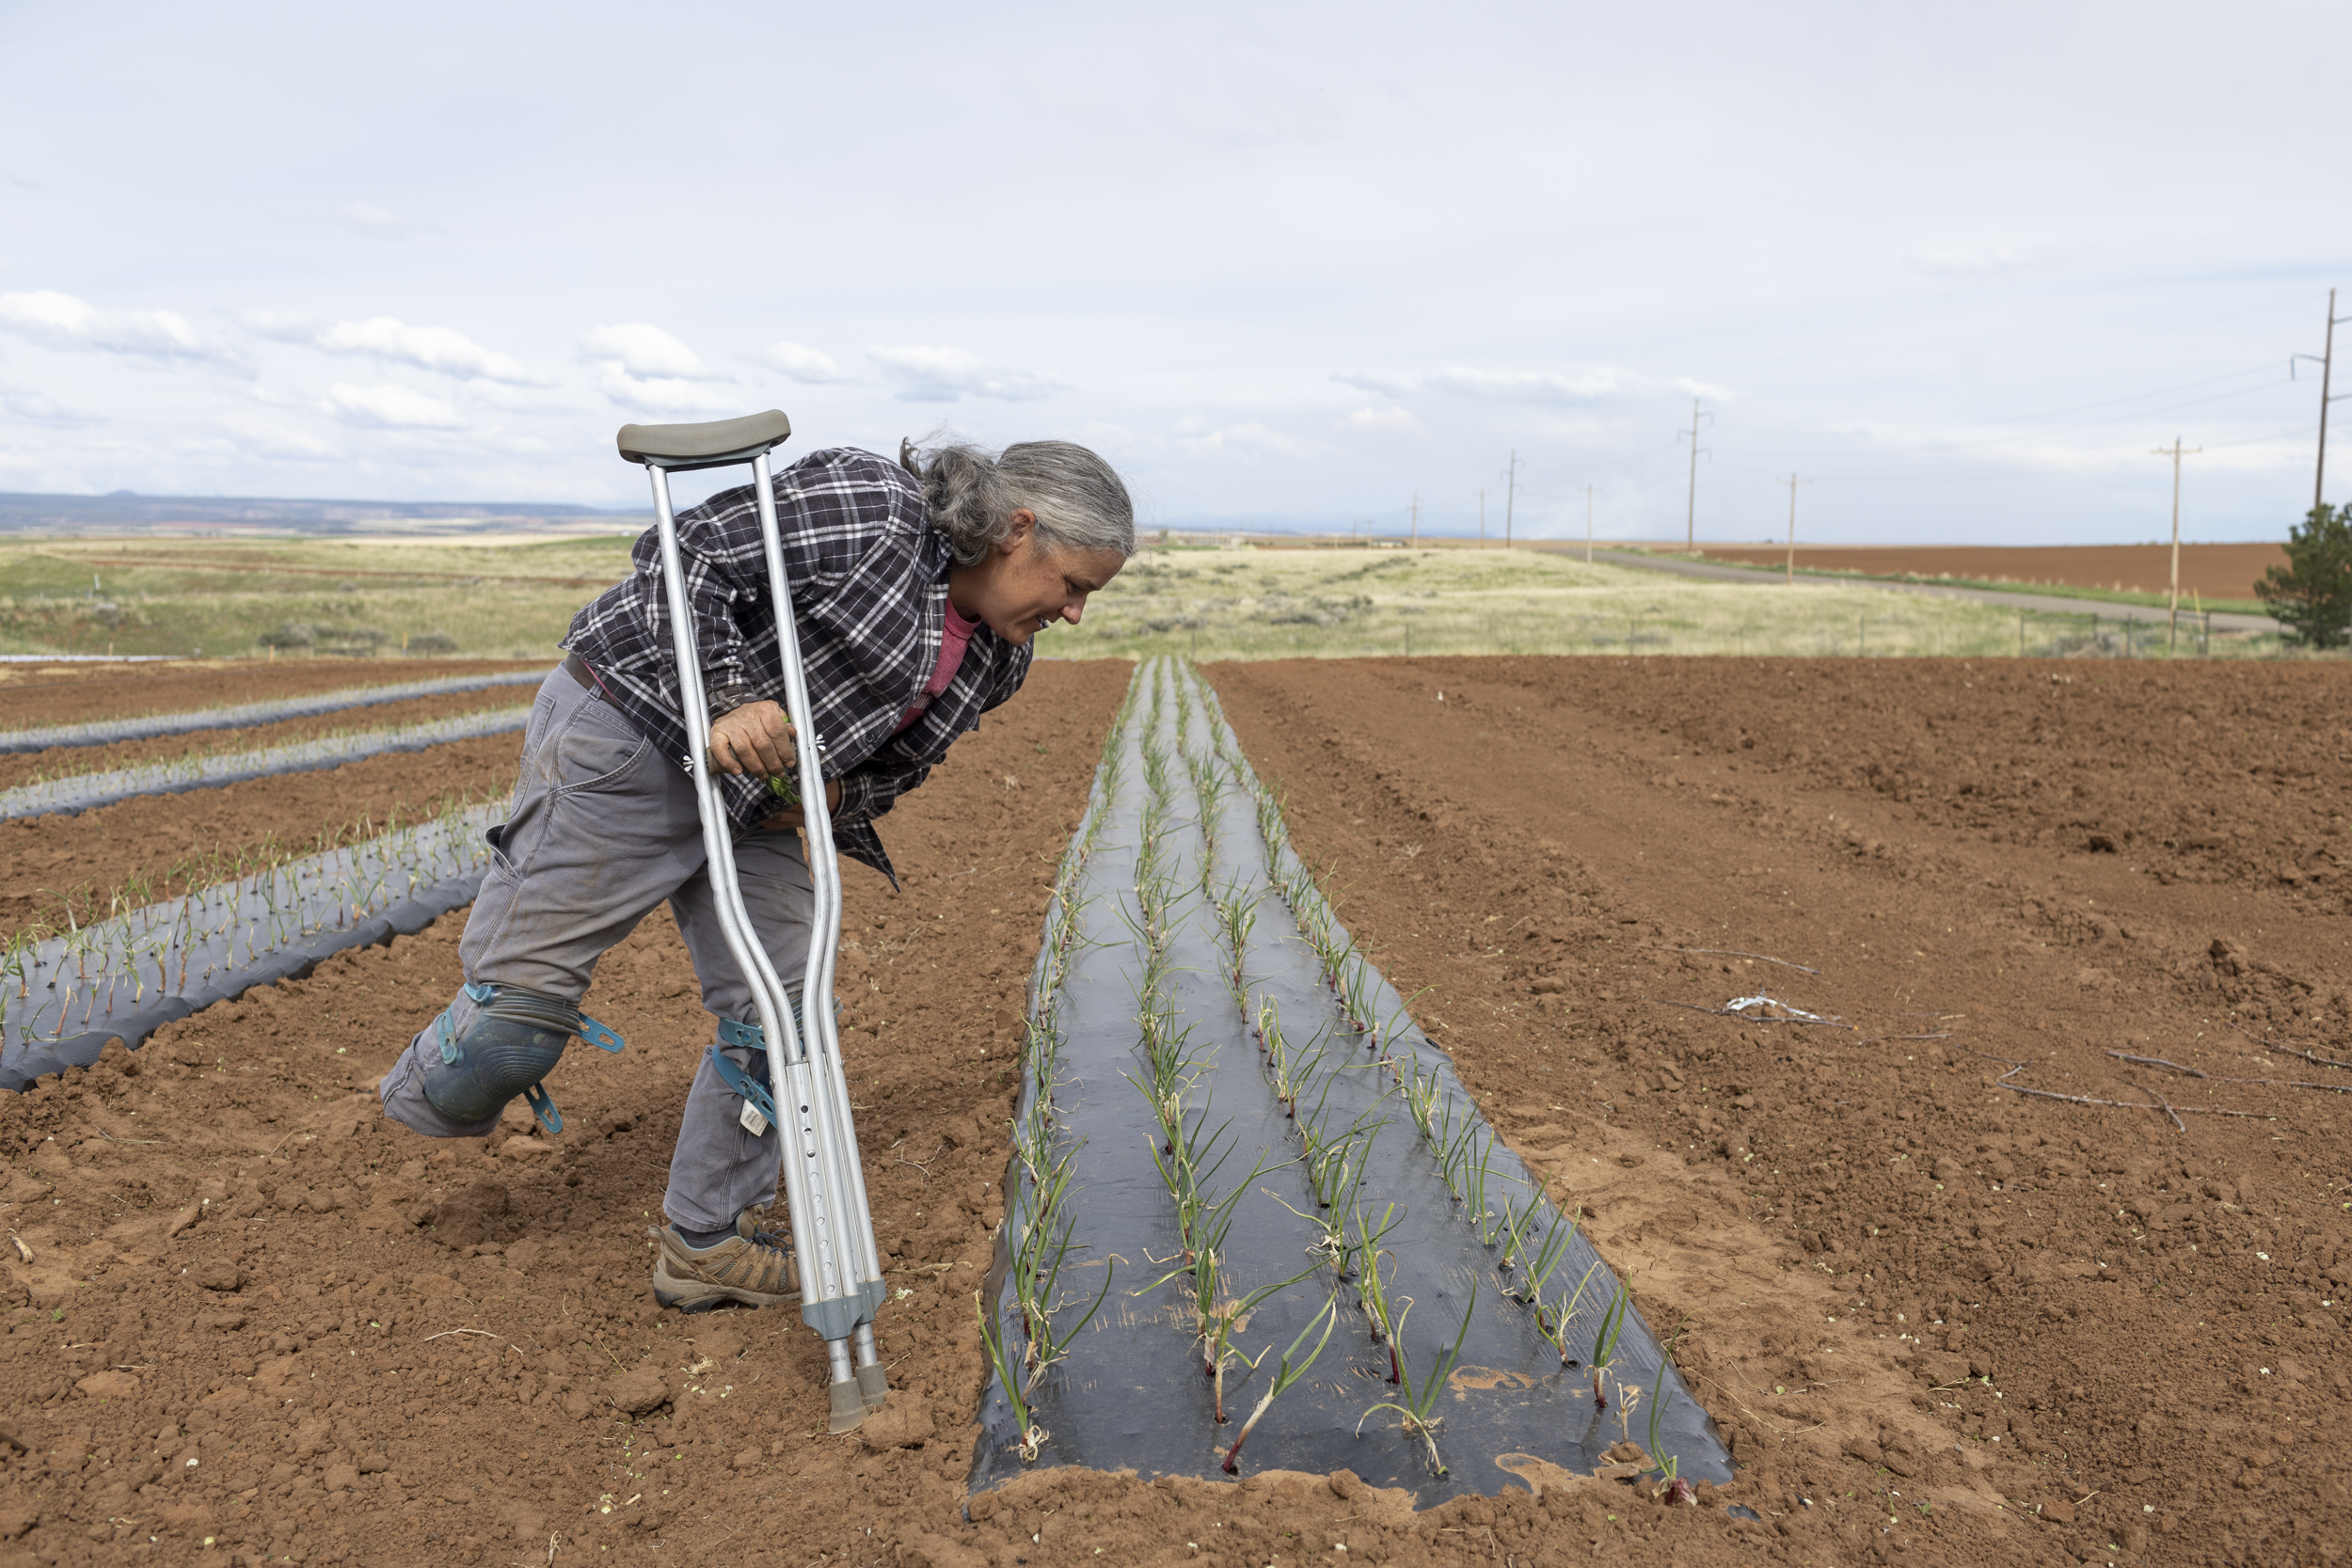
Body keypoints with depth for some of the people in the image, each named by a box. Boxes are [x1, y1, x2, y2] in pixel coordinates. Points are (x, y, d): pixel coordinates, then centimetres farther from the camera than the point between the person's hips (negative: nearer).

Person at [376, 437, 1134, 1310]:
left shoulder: (996, 660, 3)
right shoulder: (865, 508, -22)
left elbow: (896, 766, 12)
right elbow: (684, 555, -22)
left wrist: (831, 798, -9)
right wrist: (730, 698, -32)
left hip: (756, 801, 8)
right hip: (634, 734, -8)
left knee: (780, 1011, 1)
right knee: (528, 988, -4)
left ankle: (705, 1242, 16)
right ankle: (434, 1093, 31)